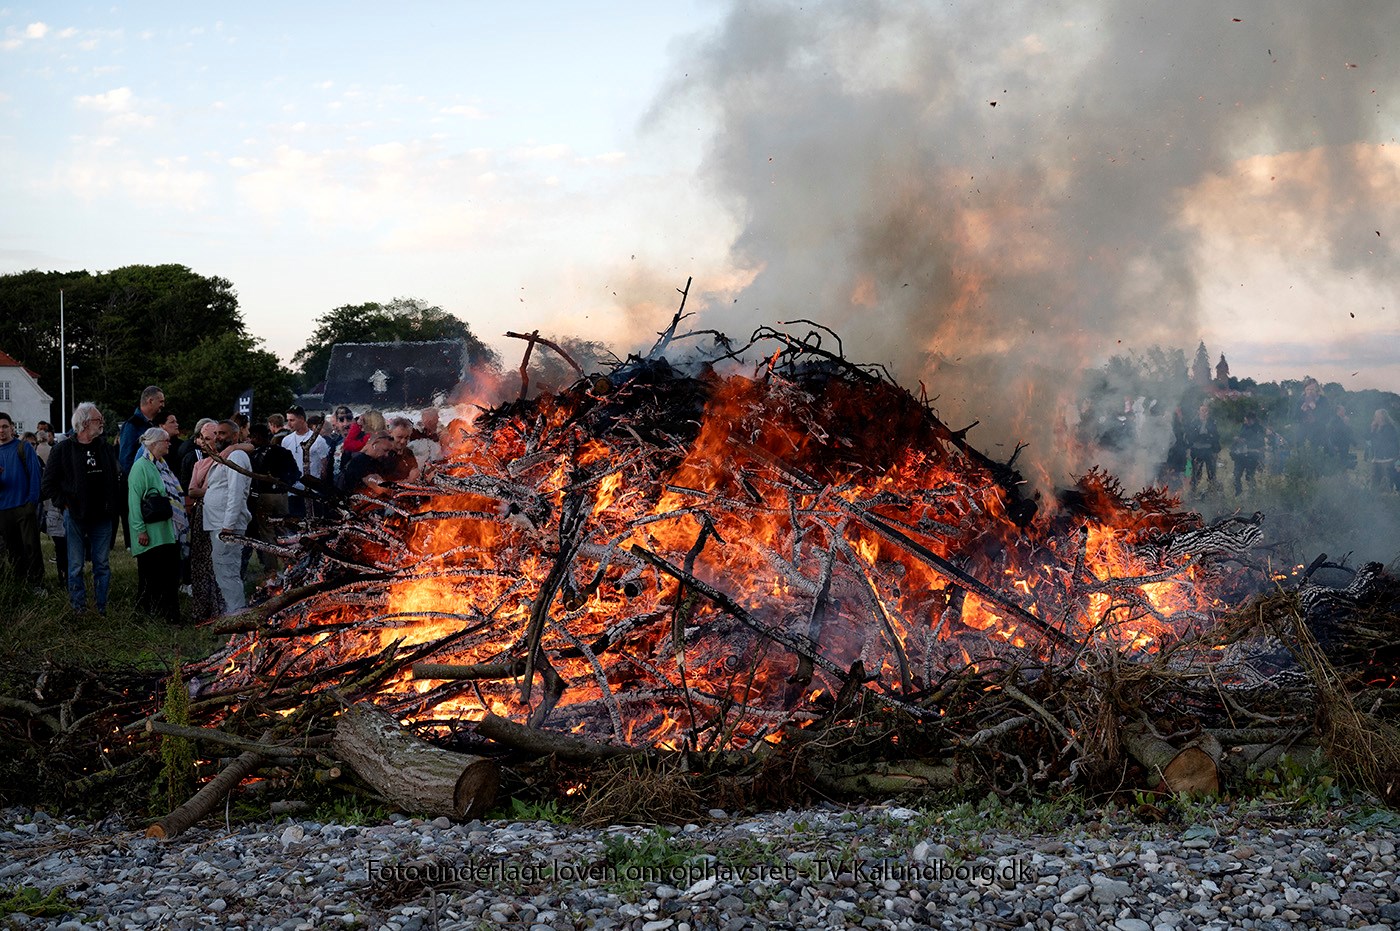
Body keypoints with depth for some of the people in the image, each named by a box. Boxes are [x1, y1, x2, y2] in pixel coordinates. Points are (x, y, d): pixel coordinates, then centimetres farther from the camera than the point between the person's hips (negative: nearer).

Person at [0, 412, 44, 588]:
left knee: (31, 546, -5)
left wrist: (33, 501, -12)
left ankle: (37, 585, 0)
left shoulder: (24, 448, 1)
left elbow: (36, 474, -4)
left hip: (24, 506, -4)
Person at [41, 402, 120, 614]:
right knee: (76, 566, 3)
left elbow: (117, 479, 15)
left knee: (102, 565, 7)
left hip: (103, 517, 4)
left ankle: (102, 607, 14)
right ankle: (79, 608, 9)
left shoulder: (105, 448, 10)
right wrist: (65, 504, -9)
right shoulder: (63, 449, -4)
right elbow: (49, 484, -2)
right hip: (76, 517, -4)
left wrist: (114, 507, 4)